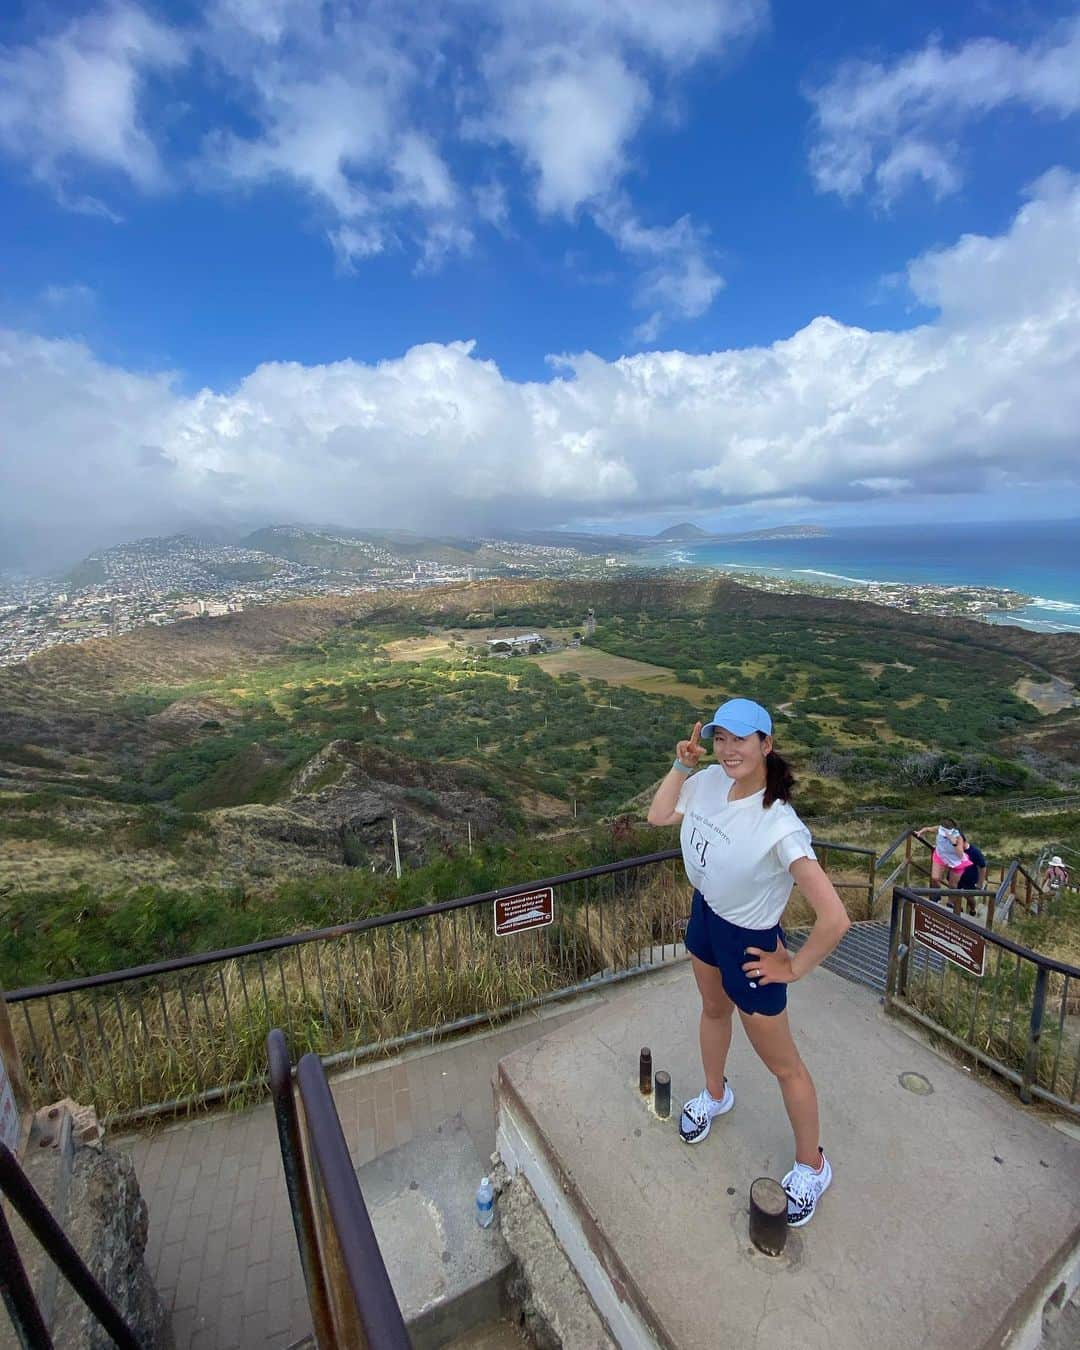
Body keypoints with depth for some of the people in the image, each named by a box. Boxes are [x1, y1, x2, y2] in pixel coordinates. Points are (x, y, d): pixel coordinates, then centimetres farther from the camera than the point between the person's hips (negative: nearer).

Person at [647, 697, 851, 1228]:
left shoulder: (778, 827, -36)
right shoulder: (708, 781, -16)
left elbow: (835, 918, -35)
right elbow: (658, 816, 3)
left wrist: (795, 968, -20)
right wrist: (681, 765, -10)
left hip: (748, 944, -7)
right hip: (704, 915, 7)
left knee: (783, 1065, 16)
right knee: (712, 1009, 32)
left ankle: (812, 1167, 45)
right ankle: (715, 1095, 62)